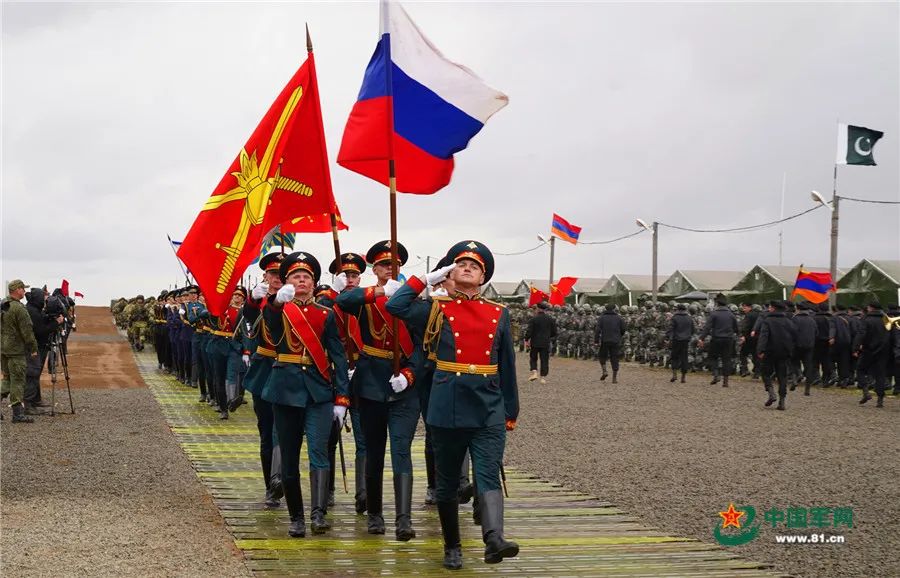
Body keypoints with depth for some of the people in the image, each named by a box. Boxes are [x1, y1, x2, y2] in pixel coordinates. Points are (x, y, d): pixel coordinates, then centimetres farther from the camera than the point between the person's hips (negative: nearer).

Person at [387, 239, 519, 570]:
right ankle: (452, 548, 20)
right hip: (448, 409, 0)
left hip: (489, 411, 1)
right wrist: (426, 279, -3)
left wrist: (511, 412, 13)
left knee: (489, 476, -13)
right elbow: (395, 306, -10)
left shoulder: (499, 314, 11)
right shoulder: (437, 309, 6)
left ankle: (494, 540, -28)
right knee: (447, 481, 8)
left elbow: (507, 366, 13)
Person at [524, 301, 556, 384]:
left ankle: (534, 372, -4)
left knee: (533, 358, 14)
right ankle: (543, 377, 4)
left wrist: (526, 340, 2)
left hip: (535, 343, -2)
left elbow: (529, 331, -12)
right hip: (546, 344, 2)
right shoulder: (551, 320, 0)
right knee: (544, 360, 7)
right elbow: (554, 333, 6)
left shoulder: (533, 319, -9)